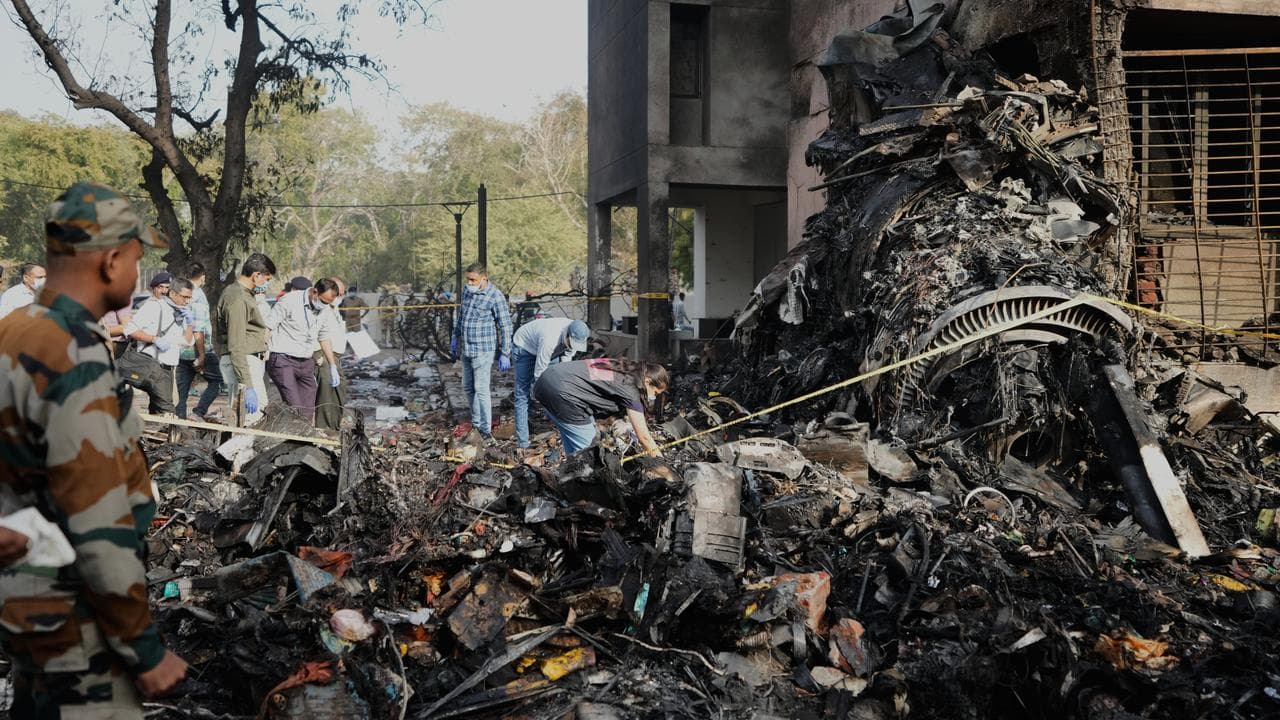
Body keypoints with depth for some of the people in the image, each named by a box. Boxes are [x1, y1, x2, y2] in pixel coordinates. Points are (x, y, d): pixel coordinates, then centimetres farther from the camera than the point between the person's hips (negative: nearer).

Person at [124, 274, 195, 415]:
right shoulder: (154, 306, -8)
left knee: (157, 411, 10)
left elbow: (187, 341, 21)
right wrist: (155, 339, -20)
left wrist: (190, 323, 5)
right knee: (166, 410, -18)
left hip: (168, 368, 8)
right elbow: (129, 329, -14)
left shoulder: (179, 313, 17)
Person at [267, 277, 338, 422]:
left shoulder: (325, 309, 7)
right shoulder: (290, 300, -11)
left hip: (306, 362, 6)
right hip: (283, 360, -6)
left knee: (308, 412, 3)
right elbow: (268, 327, -10)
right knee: (295, 409, -16)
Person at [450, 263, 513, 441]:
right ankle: (476, 423, 27)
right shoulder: (466, 290, 5)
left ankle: (486, 431, -5)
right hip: (466, 349, 8)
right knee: (468, 388, 14)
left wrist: (505, 354, -14)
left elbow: (505, 326, -14)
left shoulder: (496, 297, -17)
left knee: (481, 389, -10)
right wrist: (456, 336, 26)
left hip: (483, 350, -8)